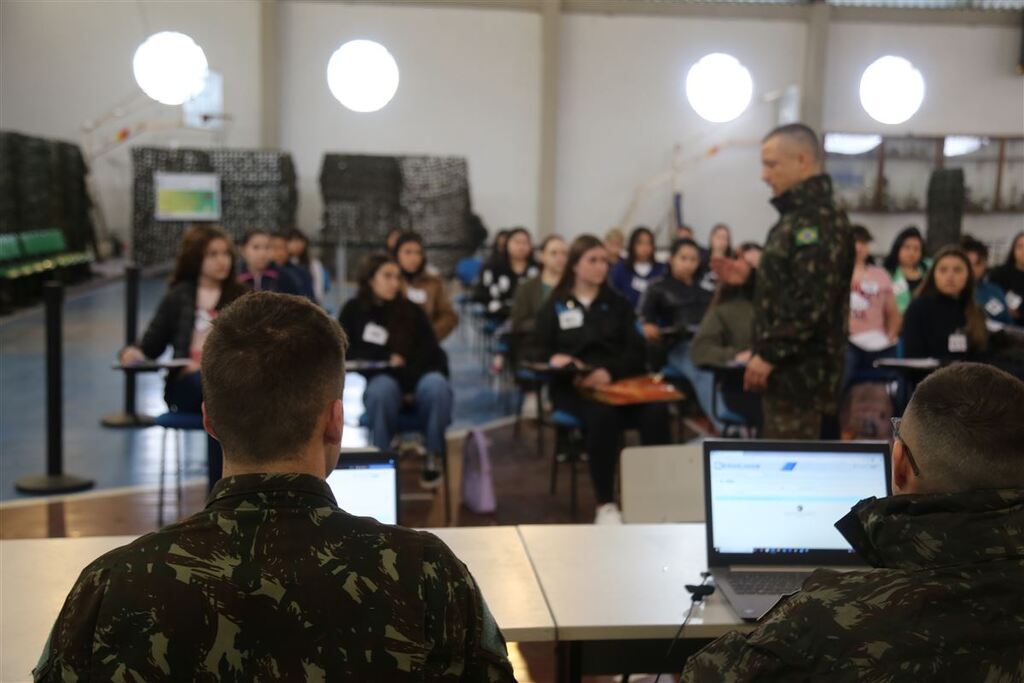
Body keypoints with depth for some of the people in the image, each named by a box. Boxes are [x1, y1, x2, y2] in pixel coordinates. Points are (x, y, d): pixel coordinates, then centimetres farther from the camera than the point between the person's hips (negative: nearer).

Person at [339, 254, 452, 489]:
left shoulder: (411, 311, 13)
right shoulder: (354, 310, 11)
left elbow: (431, 354, 6)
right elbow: (345, 353, 5)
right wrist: (386, 361, -4)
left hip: (414, 382, 1)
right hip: (374, 381, -1)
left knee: (436, 385, -34)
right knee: (383, 388, -38)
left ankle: (432, 457, -21)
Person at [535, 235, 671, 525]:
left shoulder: (617, 303, 20)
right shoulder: (555, 306, 15)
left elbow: (636, 351, 8)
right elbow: (541, 353, 8)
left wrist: (610, 372, -14)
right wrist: (557, 361, -18)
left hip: (618, 380, 2)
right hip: (573, 386, -2)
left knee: (656, 411, -30)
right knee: (603, 413, -37)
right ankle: (605, 505, -30)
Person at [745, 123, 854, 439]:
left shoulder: (818, 220, -16)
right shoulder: (798, 215, 17)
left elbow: (812, 303, -23)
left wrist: (769, 354, -21)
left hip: (801, 371, -10)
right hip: (789, 368, 10)